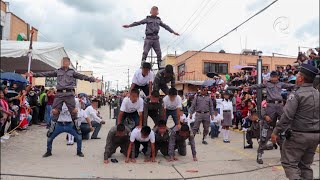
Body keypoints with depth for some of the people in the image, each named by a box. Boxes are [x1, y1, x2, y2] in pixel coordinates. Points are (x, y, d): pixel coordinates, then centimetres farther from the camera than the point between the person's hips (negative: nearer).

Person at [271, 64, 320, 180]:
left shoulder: (297, 95, -15)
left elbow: (287, 116, -19)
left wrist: (276, 132, -12)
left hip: (299, 135, -7)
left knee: (289, 162, 3)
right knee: (306, 164, 18)